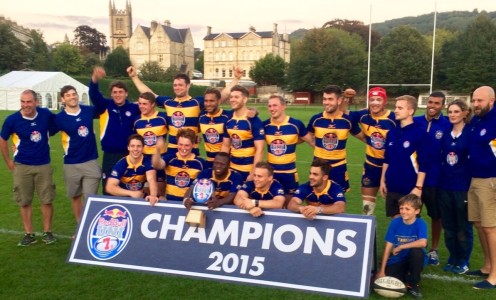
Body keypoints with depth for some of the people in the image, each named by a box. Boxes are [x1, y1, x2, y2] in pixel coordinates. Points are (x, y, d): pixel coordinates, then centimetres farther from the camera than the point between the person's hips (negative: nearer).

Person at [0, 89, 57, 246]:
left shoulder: (46, 114, -9)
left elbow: (53, 129, 12)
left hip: (44, 165, 1)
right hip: (22, 166, -1)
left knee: (47, 200, 4)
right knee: (25, 202, 6)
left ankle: (47, 232, 18)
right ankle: (29, 234, 18)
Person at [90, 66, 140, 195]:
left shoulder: (134, 108, 0)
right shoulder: (105, 106, 0)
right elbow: (94, 95, -17)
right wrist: (95, 79, -37)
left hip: (129, 155, 0)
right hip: (110, 155, 0)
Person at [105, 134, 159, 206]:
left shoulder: (147, 161, -11)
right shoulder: (121, 164, -15)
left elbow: (151, 180, -27)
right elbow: (110, 187, -21)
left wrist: (153, 196, -48)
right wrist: (131, 193, -32)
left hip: (141, 197, 1)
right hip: (123, 198, 0)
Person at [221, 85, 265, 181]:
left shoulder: (254, 121, -13)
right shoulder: (228, 120, 5)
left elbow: (259, 150, -15)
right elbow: (225, 146, 12)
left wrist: (253, 173, -19)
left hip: (249, 169, -5)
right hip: (232, 168, 6)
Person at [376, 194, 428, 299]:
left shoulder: (420, 223, -15)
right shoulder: (395, 222, -8)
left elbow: (423, 243, -34)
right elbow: (388, 246, -8)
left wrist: (401, 247, -25)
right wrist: (382, 270, -11)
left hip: (413, 260, -1)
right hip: (397, 260, 2)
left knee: (416, 252, -34)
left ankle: (412, 284, -10)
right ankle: (405, 276, 13)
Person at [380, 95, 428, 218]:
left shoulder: (420, 133, -10)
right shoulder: (391, 133, 7)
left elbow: (423, 164, -12)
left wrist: (418, 187, -15)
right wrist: (383, 180, 12)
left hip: (410, 188, -5)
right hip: (392, 187, 6)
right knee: (395, 219, 14)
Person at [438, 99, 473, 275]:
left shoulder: (471, 133, -7)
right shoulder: (445, 133, 7)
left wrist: (473, 185, -10)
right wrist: (437, 178, 8)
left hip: (463, 186, -5)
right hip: (445, 186, 5)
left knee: (463, 226, 7)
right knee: (448, 225, 12)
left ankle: (463, 261, 20)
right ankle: (452, 258, 26)